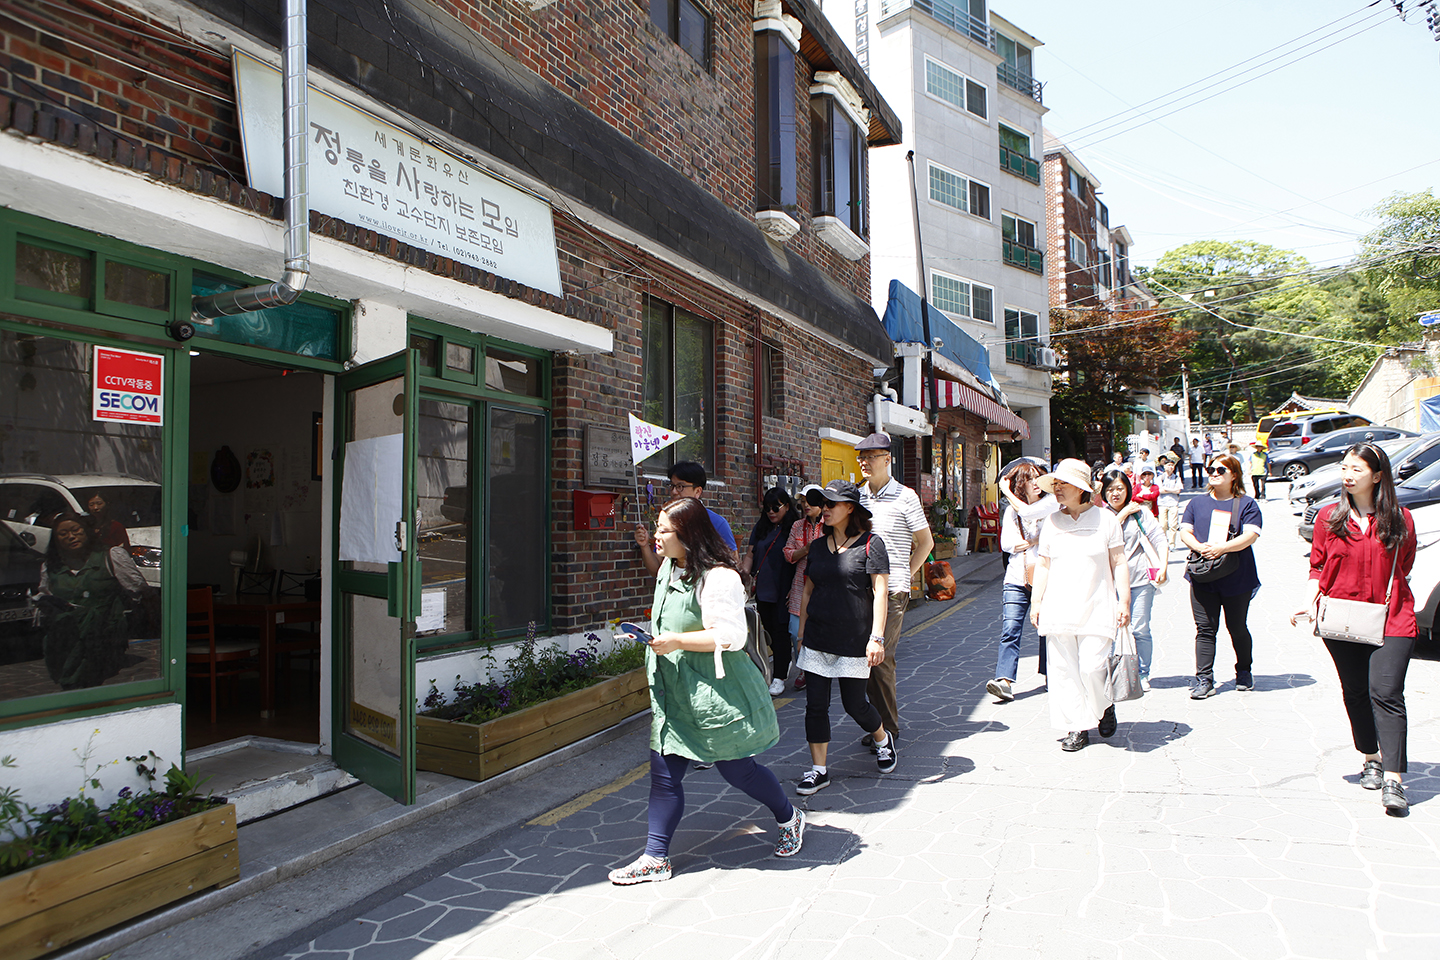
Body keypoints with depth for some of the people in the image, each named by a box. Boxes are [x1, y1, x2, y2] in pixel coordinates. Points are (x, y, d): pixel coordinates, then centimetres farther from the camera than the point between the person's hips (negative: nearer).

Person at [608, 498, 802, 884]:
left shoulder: (718, 578, -20)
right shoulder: (668, 570, 9)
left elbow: (730, 635, -23)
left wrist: (677, 641, -24)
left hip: (713, 693, -8)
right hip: (674, 692, 8)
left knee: (736, 769, 7)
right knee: (663, 772, 6)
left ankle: (790, 819, 33)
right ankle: (655, 858, 16)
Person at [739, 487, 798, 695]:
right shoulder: (760, 529, 12)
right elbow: (750, 553, 15)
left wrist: (793, 589, -12)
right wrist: (745, 569, -5)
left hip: (782, 592, -5)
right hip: (762, 589, 5)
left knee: (780, 629, -5)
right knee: (768, 627, 12)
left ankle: (780, 677, 0)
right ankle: (783, 660, 36)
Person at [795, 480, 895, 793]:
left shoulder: (870, 544, -7)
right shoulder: (819, 546, 10)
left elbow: (880, 592, -10)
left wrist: (877, 637, -16)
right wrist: (802, 632, 13)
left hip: (854, 639, -5)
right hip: (817, 639, 5)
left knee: (854, 703, 5)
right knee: (815, 705, 2)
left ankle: (884, 740, 36)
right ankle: (819, 771, 13)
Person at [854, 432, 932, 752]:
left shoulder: (905, 496, -1)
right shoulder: (856, 495, 13)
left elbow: (925, 542, 4)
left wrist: (901, 576, 1)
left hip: (891, 590, -5)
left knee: (881, 658, -7)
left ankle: (889, 729, 6)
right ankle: (878, 724, 20)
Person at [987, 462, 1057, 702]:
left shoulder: (1052, 502, 3)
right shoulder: (1011, 511, 13)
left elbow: (1027, 512, -16)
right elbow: (1006, 543, 1)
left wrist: (1007, 491, -2)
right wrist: (1036, 542, -9)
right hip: (1017, 579, 2)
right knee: (1009, 630, -11)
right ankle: (1005, 682, -18)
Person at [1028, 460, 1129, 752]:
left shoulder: (1105, 519, 1)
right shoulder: (1051, 522, 9)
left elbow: (1118, 563, 3)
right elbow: (1043, 565, 13)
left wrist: (1124, 601, -3)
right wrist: (1036, 601, 6)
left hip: (1096, 608, -3)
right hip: (1058, 609, 3)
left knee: (1092, 667, -9)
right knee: (1064, 669, 1)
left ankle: (1105, 706, 22)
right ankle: (1077, 727, 11)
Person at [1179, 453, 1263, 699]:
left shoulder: (1247, 504, 3)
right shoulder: (1197, 503, 13)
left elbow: (1250, 536, -10)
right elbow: (1185, 533, 6)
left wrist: (1220, 548, -24)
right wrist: (1199, 547, -16)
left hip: (1237, 579, -2)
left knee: (1237, 628, 11)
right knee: (1205, 630, -2)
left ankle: (1244, 672, 32)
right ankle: (1204, 679, -1)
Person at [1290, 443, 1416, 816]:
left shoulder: (1400, 520, 2)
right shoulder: (1329, 517, 5)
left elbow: (1402, 570, 11)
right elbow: (1318, 567, 8)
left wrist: (1394, 599, -2)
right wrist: (1309, 602, -6)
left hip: (1390, 620, -2)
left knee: (1386, 693, -12)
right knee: (1356, 693, 11)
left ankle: (1393, 779, -10)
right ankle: (1371, 759, 30)